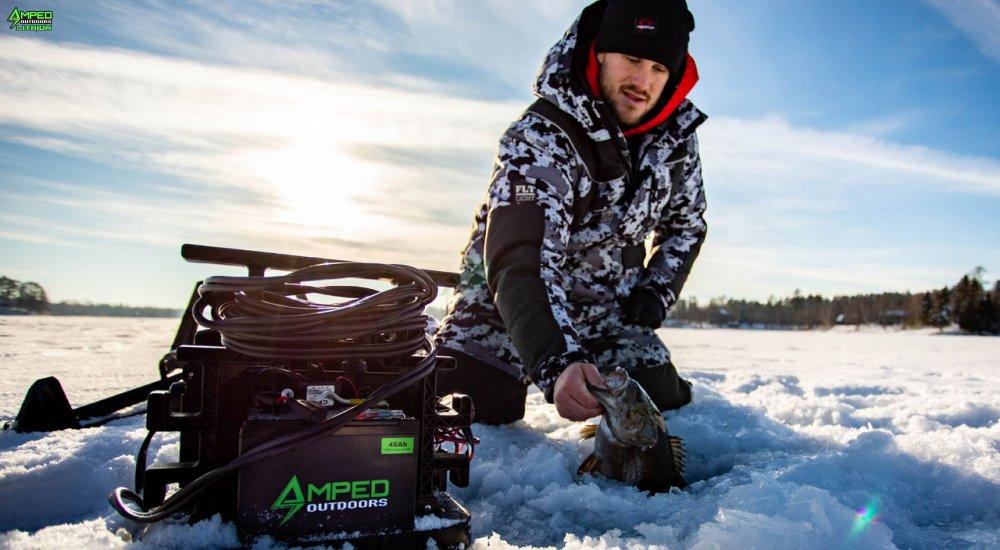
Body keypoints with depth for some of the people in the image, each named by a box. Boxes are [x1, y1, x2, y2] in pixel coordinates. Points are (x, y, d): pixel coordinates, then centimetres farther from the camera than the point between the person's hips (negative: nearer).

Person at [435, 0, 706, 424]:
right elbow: (517, 260, -41)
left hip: (608, 307, 5)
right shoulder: (539, 137, -28)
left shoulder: (678, 134, -9)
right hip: (509, 305, -4)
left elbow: (686, 222, 10)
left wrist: (657, 291, -5)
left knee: (664, 405, -6)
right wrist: (556, 364, -55)